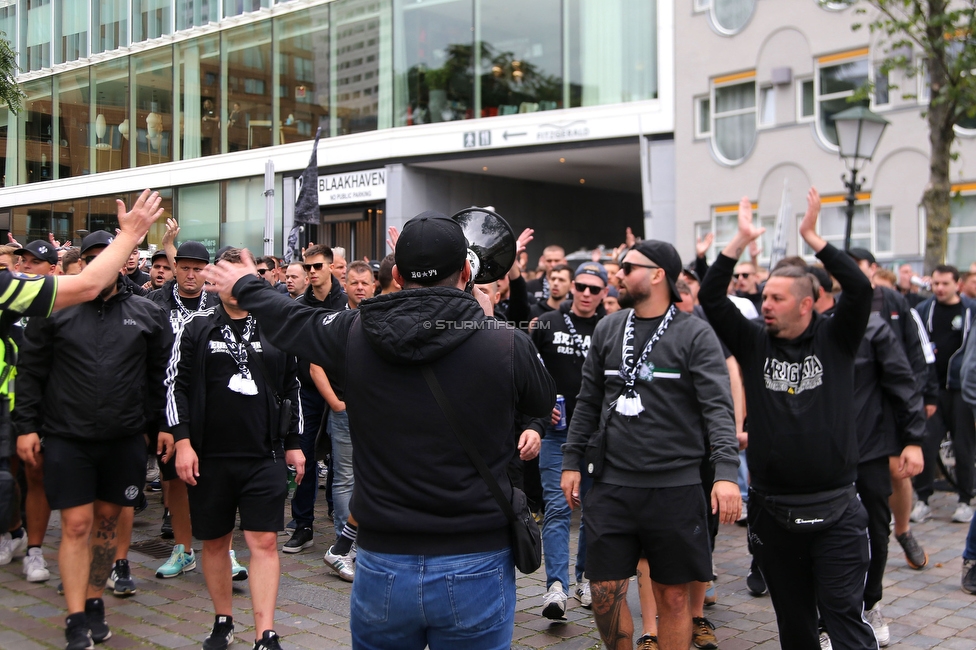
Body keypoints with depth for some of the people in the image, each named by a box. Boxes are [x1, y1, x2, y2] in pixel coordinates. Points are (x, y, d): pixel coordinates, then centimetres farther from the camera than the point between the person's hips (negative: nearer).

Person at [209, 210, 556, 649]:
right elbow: (544, 402, 9)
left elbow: (288, 317, 15)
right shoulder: (507, 345, -13)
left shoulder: (353, 334, -6)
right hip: (476, 567, -1)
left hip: (382, 566, 2)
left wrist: (244, 286, 37)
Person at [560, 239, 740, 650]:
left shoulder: (695, 335, -5)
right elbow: (589, 401, 14)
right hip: (611, 485, 4)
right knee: (605, 591, 5)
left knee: (674, 595, 7)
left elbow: (718, 407, -12)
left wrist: (727, 472, -23)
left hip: (675, 487, -3)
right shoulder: (607, 329, 9)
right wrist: (572, 461, 10)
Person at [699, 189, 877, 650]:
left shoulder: (835, 340, 0)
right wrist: (741, 240, -9)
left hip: (835, 509, -2)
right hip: (773, 511, 3)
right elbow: (710, 298, -5)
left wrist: (813, 238, -17)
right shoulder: (754, 343, 3)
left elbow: (860, 289, -15)